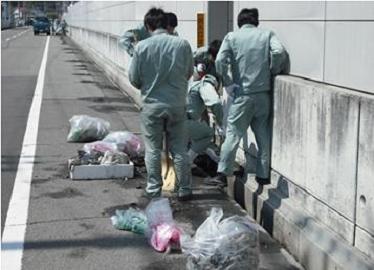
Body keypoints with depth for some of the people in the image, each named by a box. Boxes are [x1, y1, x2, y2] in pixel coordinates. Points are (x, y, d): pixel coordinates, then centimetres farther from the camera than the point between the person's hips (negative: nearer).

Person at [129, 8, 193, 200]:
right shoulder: (183, 44, -7)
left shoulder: (142, 47, -10)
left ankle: (154, 190, 18)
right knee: (179, 149, 11)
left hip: (151, 105, -1)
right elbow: (189, 72, 7)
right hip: (177, 104, 1)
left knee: (153, 150, 11)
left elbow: (134, 78, -3)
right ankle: (184, 190, 17)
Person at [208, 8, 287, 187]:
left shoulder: (232, 37, 3)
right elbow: (279, 52, -12)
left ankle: (222, 174, 2)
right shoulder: (267, 34, 6)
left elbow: (220, 61, -11)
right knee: (263, 136, 11)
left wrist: (228, 84, -2)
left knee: (233, 135, 4)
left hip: (242, 94, -1)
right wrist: (272, 72, 2)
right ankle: (263, 175, 15)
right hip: (263, 93, 2)